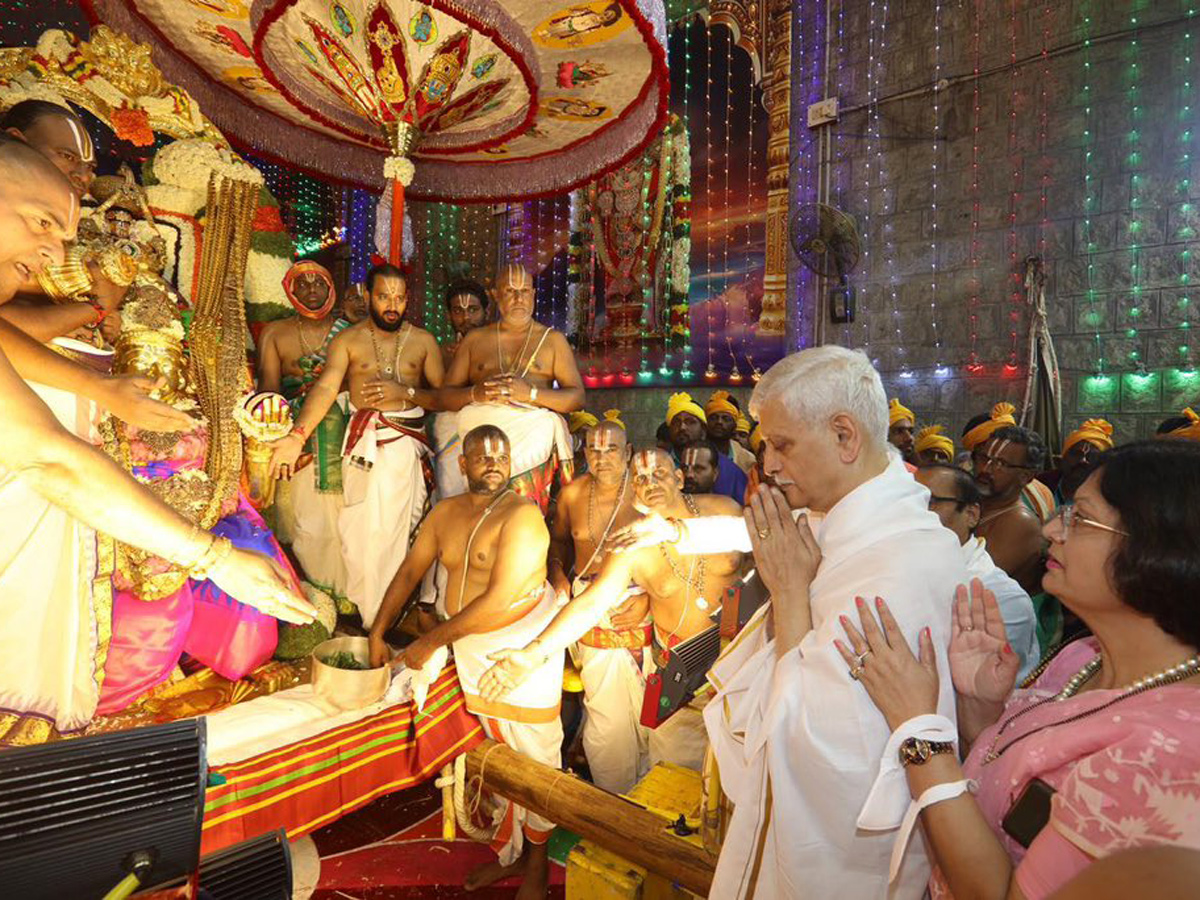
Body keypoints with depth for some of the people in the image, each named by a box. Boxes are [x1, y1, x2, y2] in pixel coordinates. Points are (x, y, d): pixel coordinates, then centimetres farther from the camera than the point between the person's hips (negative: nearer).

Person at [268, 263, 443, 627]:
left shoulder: (423, 340, 8)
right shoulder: (348, 340, 4)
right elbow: (325, 388, -9)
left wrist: (405, 393, -11)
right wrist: (298, 435, -22)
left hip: (409, 443, 1)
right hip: (364, 443, 0)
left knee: (401, 531, 2)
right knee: (364, 531, -1)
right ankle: (370, 618, 14)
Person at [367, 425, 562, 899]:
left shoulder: (522, 515, -21)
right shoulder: (446, 513, 2)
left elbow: (499, 600, -25)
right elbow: (409, 572, 9)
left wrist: (431, 641, -18)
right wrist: (378, 634, 5)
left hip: (521, 649, -6)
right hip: (471, 648, 6)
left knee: (535, 760, 9)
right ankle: (508, 853, 41)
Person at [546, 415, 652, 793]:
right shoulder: (572, 493, 3)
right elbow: (559, 539, 20)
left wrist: (649, 599, -18)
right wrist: (558, 577, 5)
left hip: (639, 610, -3)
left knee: (646, 705, 5)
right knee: (605, 711, 10)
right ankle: (613, 795, 30)